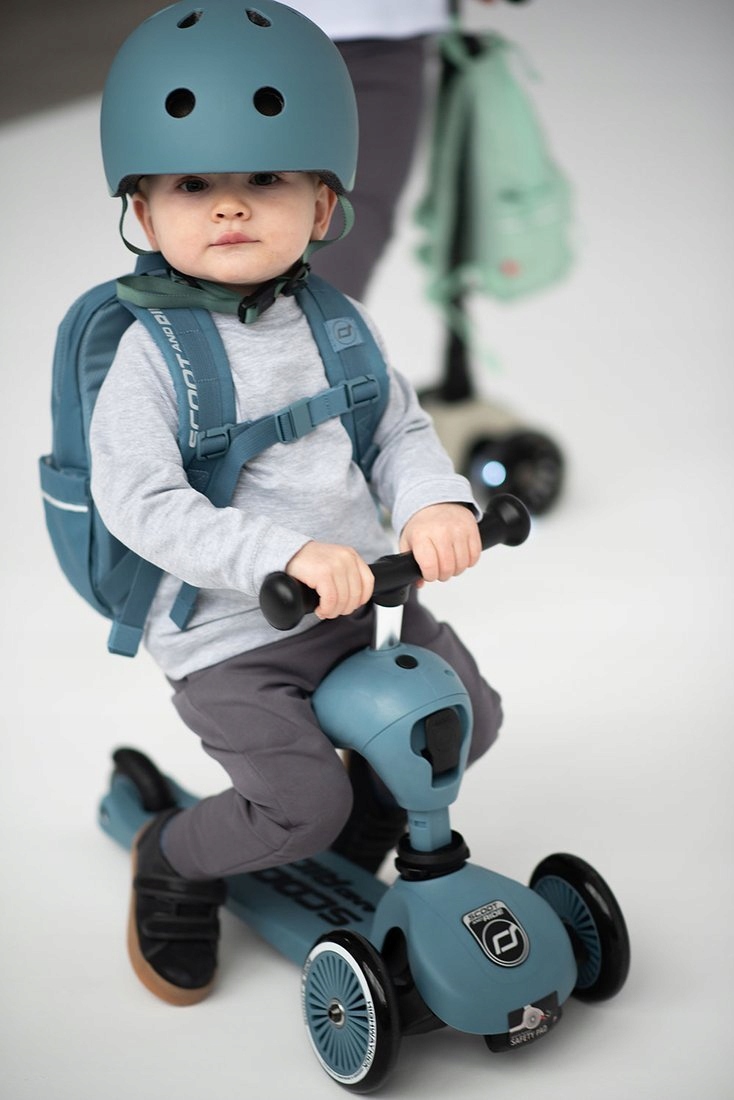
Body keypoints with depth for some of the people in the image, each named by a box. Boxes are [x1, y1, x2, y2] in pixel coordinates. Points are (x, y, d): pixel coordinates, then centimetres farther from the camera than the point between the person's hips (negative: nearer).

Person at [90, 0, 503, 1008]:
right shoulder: (151, 355, -16)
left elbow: (401, 431, 4)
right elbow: (141, 503, -24)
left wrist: (435, 502, -20)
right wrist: (286, 557, -34)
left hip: (364, 597, 6)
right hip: (230, 637, -6)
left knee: (469, 716, 9)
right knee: (301, 803, -14)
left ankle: (363, 818, 37)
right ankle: (171, 862, 18)